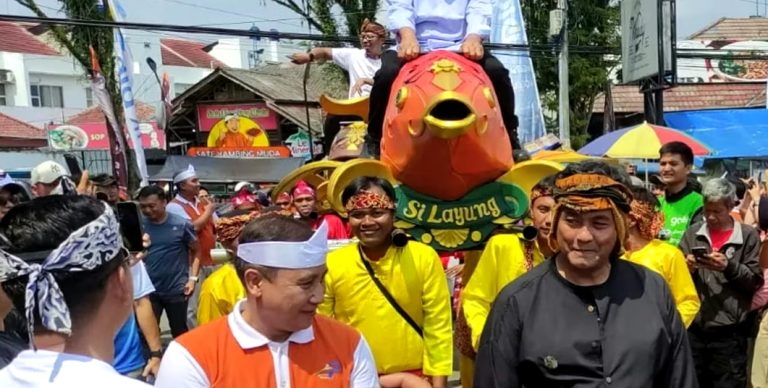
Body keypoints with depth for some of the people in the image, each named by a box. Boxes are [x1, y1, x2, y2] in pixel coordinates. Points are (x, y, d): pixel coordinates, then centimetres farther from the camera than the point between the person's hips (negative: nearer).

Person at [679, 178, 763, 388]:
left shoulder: (748, 236, -1)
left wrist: (729, 266, -18)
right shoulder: (692, 233, 5)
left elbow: (755, 282, -4)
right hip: (694, 328, 3)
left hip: (729, 332, -2)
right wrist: (686, 267, -12)